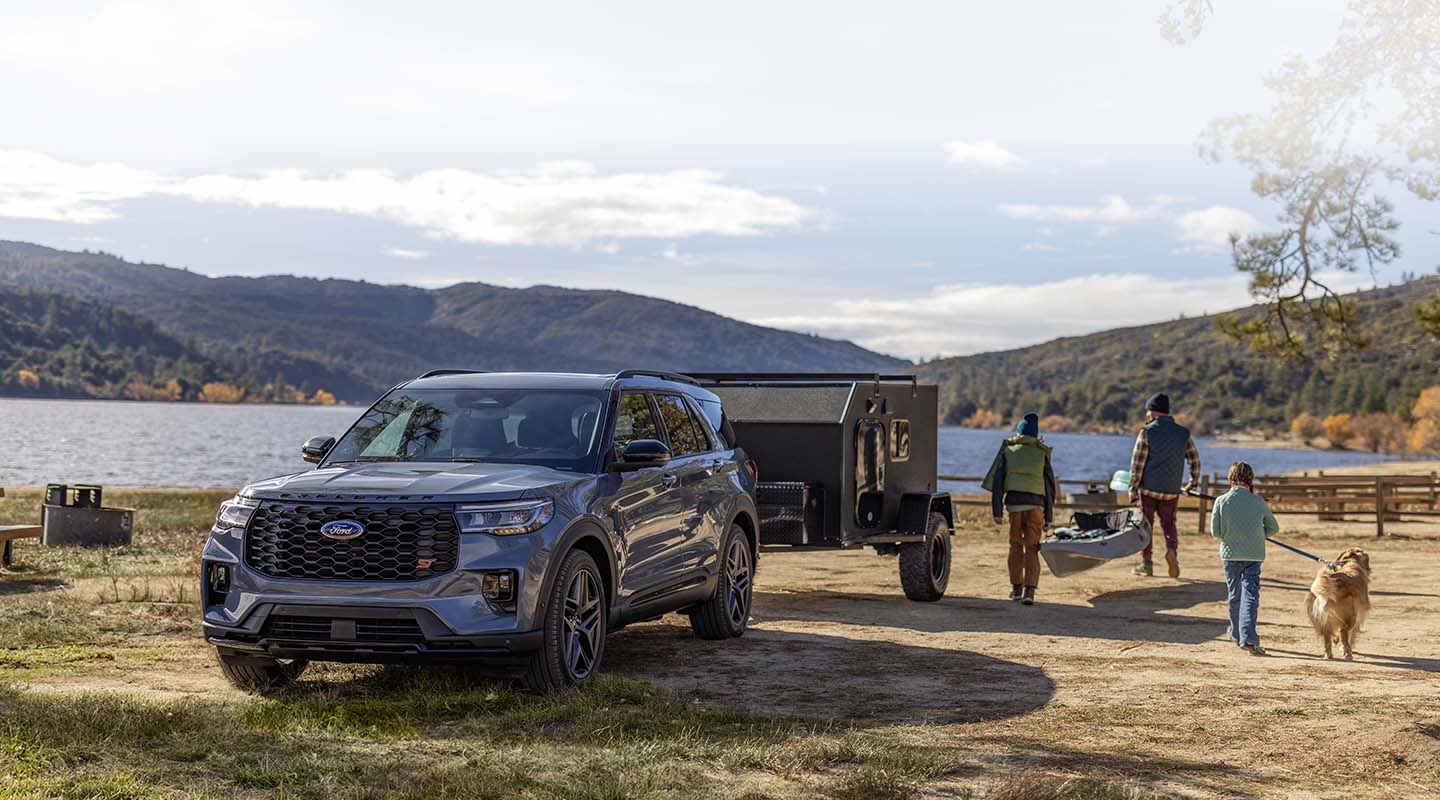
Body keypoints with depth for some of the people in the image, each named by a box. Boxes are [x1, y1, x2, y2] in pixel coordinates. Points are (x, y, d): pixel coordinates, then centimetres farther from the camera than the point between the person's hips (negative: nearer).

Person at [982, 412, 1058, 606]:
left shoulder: (1008, 451, 7)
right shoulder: (1041, 454, 8)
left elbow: (997, 482, 2)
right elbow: (1050, 487, 7)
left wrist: (997, 511, 3)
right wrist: (1049, 516, 11)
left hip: (1014, 503, 0)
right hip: (1036, 505, 0)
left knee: (1016, 546, 17)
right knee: (1031, 549, 3)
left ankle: (1016, 588, 21)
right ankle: (1030, 591, -11)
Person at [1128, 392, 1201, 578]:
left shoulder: (1147, 432, -8)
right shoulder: (1183, 433, 3)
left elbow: (1137, 464, -9)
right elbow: (1195, 460, 11)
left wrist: (1133, 490, -3)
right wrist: (1193, 482, 24)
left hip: (1148, 488, -3)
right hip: (1172, 490, 3)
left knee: (1145, 524, 10)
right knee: (1168, 523, 15)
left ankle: (1147, 563, 10)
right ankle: (1172, 549, -12)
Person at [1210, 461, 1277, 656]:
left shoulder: (1221, 501, -6)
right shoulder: (1258, 501, -6)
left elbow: (1215, 532, -1)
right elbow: (1274, 528, 4)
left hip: (1230, 554, 2)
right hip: (1253, 556, -2)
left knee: (1235, 596, 17)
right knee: (1250, 596, -4)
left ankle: (1238, 634, 30)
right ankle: (1248, 638, -17)